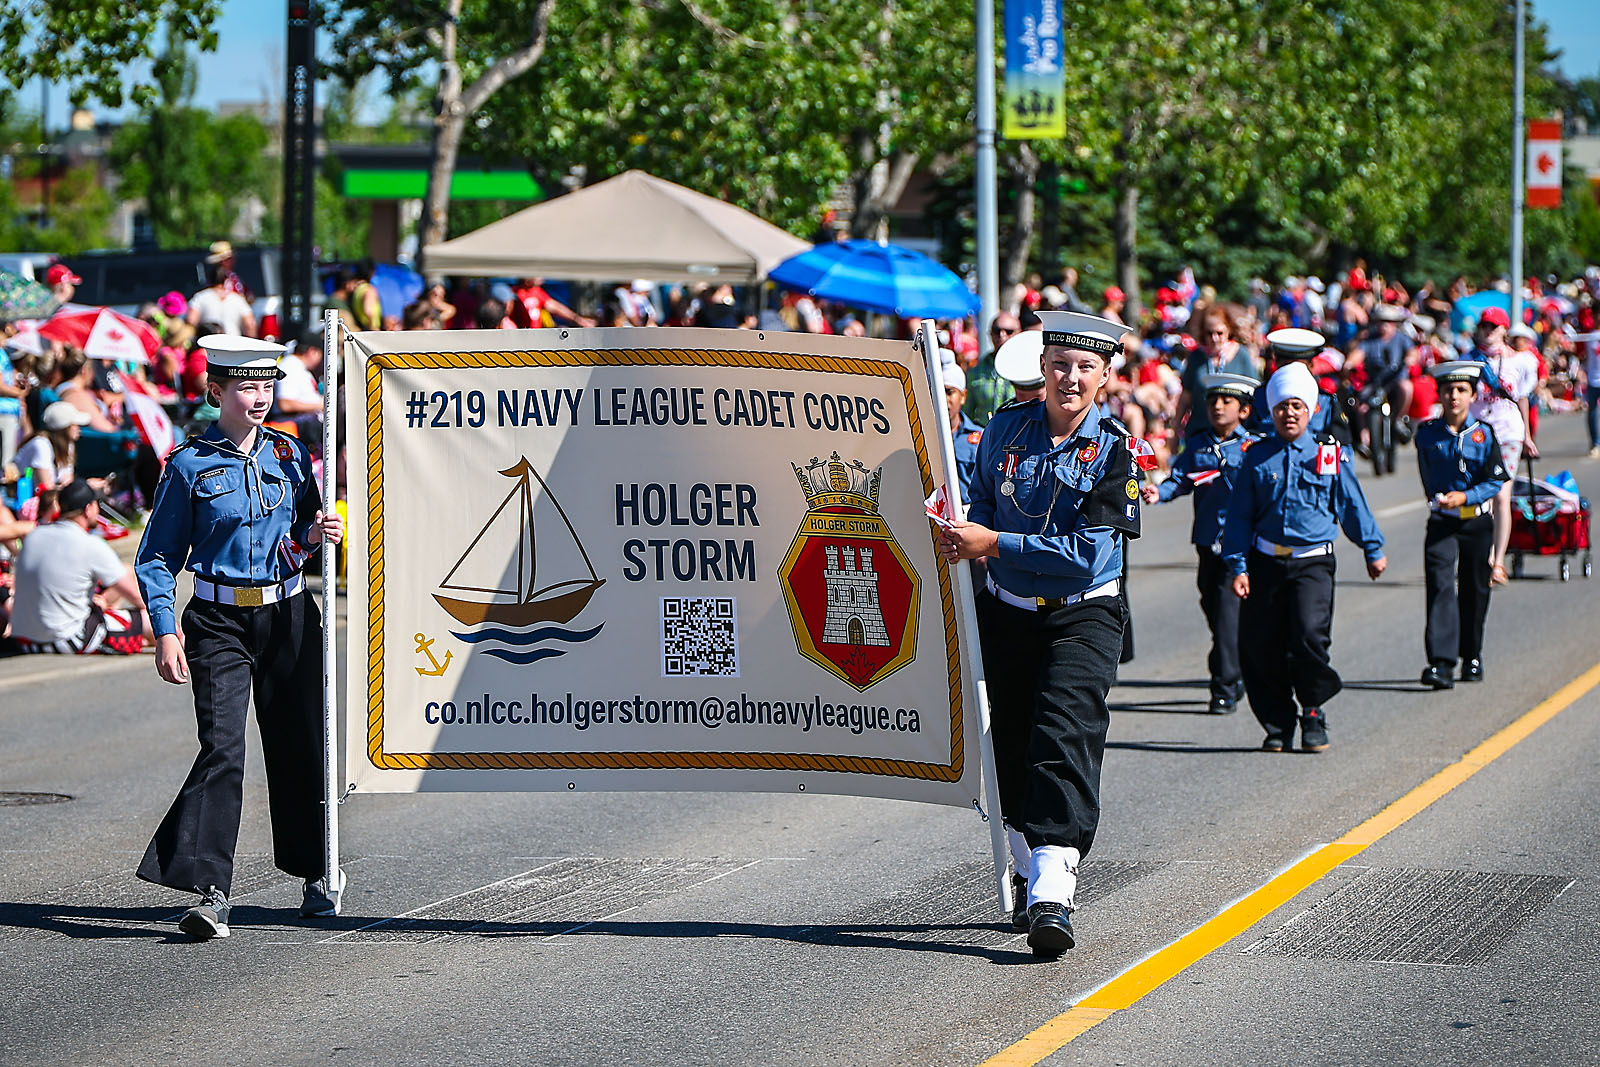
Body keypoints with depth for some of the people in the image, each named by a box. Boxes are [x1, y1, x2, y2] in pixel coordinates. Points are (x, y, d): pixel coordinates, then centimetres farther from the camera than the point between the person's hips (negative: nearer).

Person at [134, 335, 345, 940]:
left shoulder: (289, 455, 7)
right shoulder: (190, 466, -3)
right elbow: (157, 558, -1)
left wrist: (315, 535, -6)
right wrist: (164, 631, -11)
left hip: (288, 617, 3)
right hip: (219, 622, -3)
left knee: (299, 747, 10)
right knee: (222, 750, -14)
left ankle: (319, 872, 30)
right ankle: (211, 895, -18)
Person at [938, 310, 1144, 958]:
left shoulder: (1115, 452, -11)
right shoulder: (1006, 428, 1)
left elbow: (1086, 552, -18)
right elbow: (983, 500, 17)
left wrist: (995, 544, -20)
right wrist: (964, 536, -5)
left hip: (1083, 617, -4)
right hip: (1008, 611, 4)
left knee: (1065, 737, -19)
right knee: (1013, 748, 9)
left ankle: (1053, 900, -28)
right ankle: (1031, 879, 29)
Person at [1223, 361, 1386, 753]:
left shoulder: (1330, 454, 4)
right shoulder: (1258, 457, 7)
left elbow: (1352, 504, 13)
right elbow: (1239, 515, 9)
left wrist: (1373, 550, 16)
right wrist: (1237, 566, 2)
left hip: (1313, 562, -2)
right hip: (1266, 561, 2)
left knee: (1310, 636, -21)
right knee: (1261, 648, 0)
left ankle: (1314, 713, 0)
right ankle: (1278, 725, 16)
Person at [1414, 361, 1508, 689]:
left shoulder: (1484, 434, -4)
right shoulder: (1427, 434, -1)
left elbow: (1496, 481, -6)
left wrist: (1465, 496, -19)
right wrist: (1438, 499, 8)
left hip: (1477, 522, 1)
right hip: (1441, 521, -1)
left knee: (1474, 591, 12)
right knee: (1440, 586, -16)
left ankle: (1472, 656, 31)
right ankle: (1441, 662, -24)